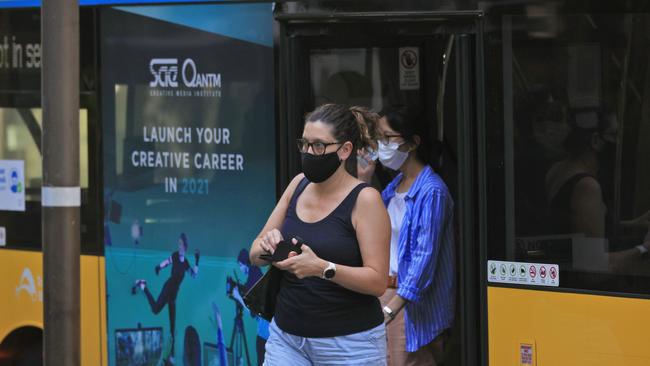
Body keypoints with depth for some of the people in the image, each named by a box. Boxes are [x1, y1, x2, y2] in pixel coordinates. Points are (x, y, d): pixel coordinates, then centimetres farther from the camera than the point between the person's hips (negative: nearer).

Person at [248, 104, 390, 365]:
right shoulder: (299, 184, 5)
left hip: (349, 344, -5)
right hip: (287, 338, 5)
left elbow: (377, 281, -15)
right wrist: (268, 246, -14)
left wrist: (322, 268, -29)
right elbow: (255, 255, 9)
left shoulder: (364, 199, -11)